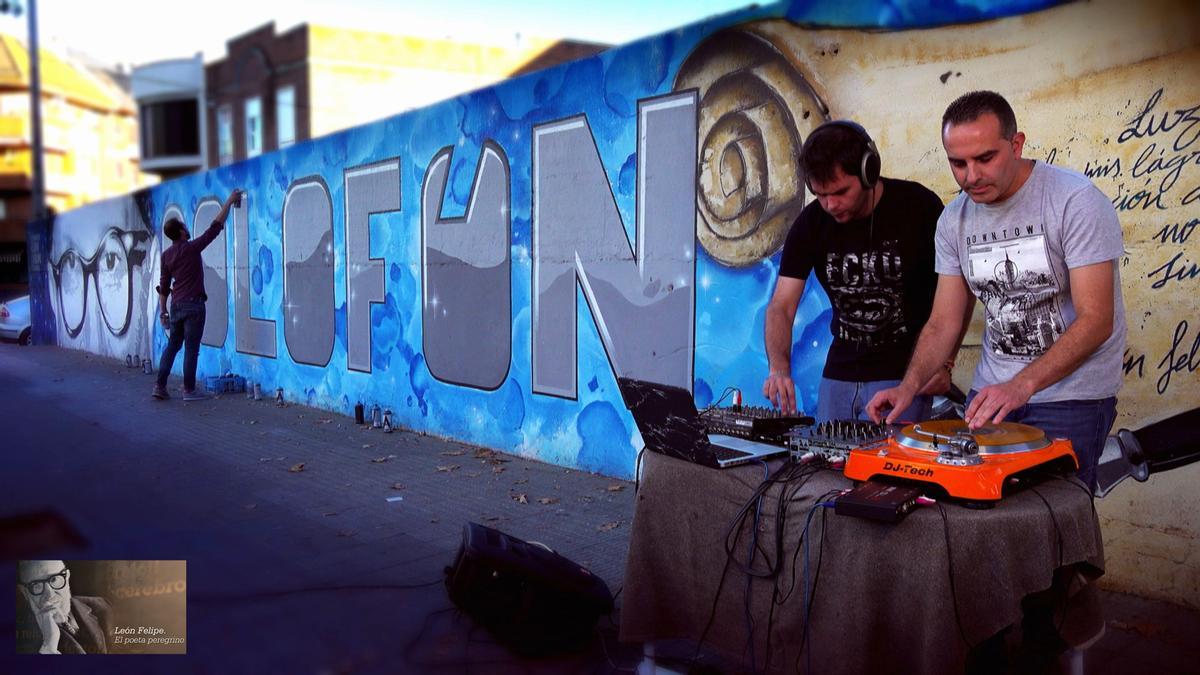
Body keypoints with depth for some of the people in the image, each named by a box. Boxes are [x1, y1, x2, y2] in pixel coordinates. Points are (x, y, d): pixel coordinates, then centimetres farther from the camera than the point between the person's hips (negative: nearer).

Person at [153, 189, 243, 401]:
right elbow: (216, 227, -7)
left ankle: (160, 386, 12)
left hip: (176, 305, 6)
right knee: (191, 348, 0)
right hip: (193, 304, -6)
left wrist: (162, 310, 16)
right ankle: (189, 390, 4)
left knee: (172, 345, 14)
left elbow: (163, 285, 10)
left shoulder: (166, 255, 6)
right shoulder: (191, 248, -10)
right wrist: (229, 202, 0)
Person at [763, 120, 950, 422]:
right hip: (838, 375, 4)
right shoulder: (811, 223, -4)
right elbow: (780, 307, -8)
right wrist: (779, 368, -26)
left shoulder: (918, 207, -12)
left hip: (903, 376, -3)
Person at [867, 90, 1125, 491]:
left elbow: (1096, 320, -20)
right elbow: (944, 322, 5)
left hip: (1071, 394, -5)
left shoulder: (1076, 201, -15)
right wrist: (909, 386, -13)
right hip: (992, 391, 5)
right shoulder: (954, 220, 2)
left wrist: (1023, 384, -33)